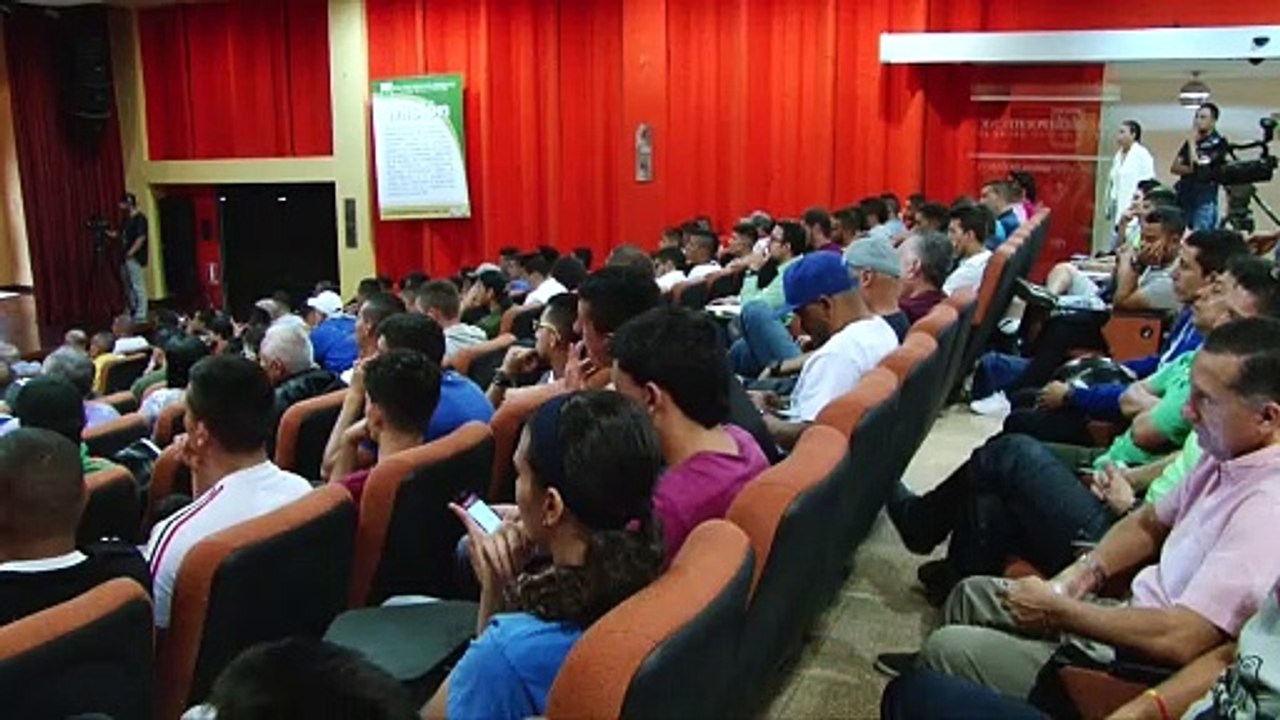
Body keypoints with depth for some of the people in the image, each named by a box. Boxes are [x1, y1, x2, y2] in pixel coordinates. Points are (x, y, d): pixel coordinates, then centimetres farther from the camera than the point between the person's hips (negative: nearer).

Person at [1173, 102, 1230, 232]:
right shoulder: (1191, 142, 15)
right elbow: (1175, 167, 9)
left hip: (1205, 200, -6)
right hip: (1185, 197, 6)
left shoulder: (1218, 143, -4)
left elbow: (1197, 164, -15)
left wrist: (1192, 141, -7)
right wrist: (1191, 169, -8)